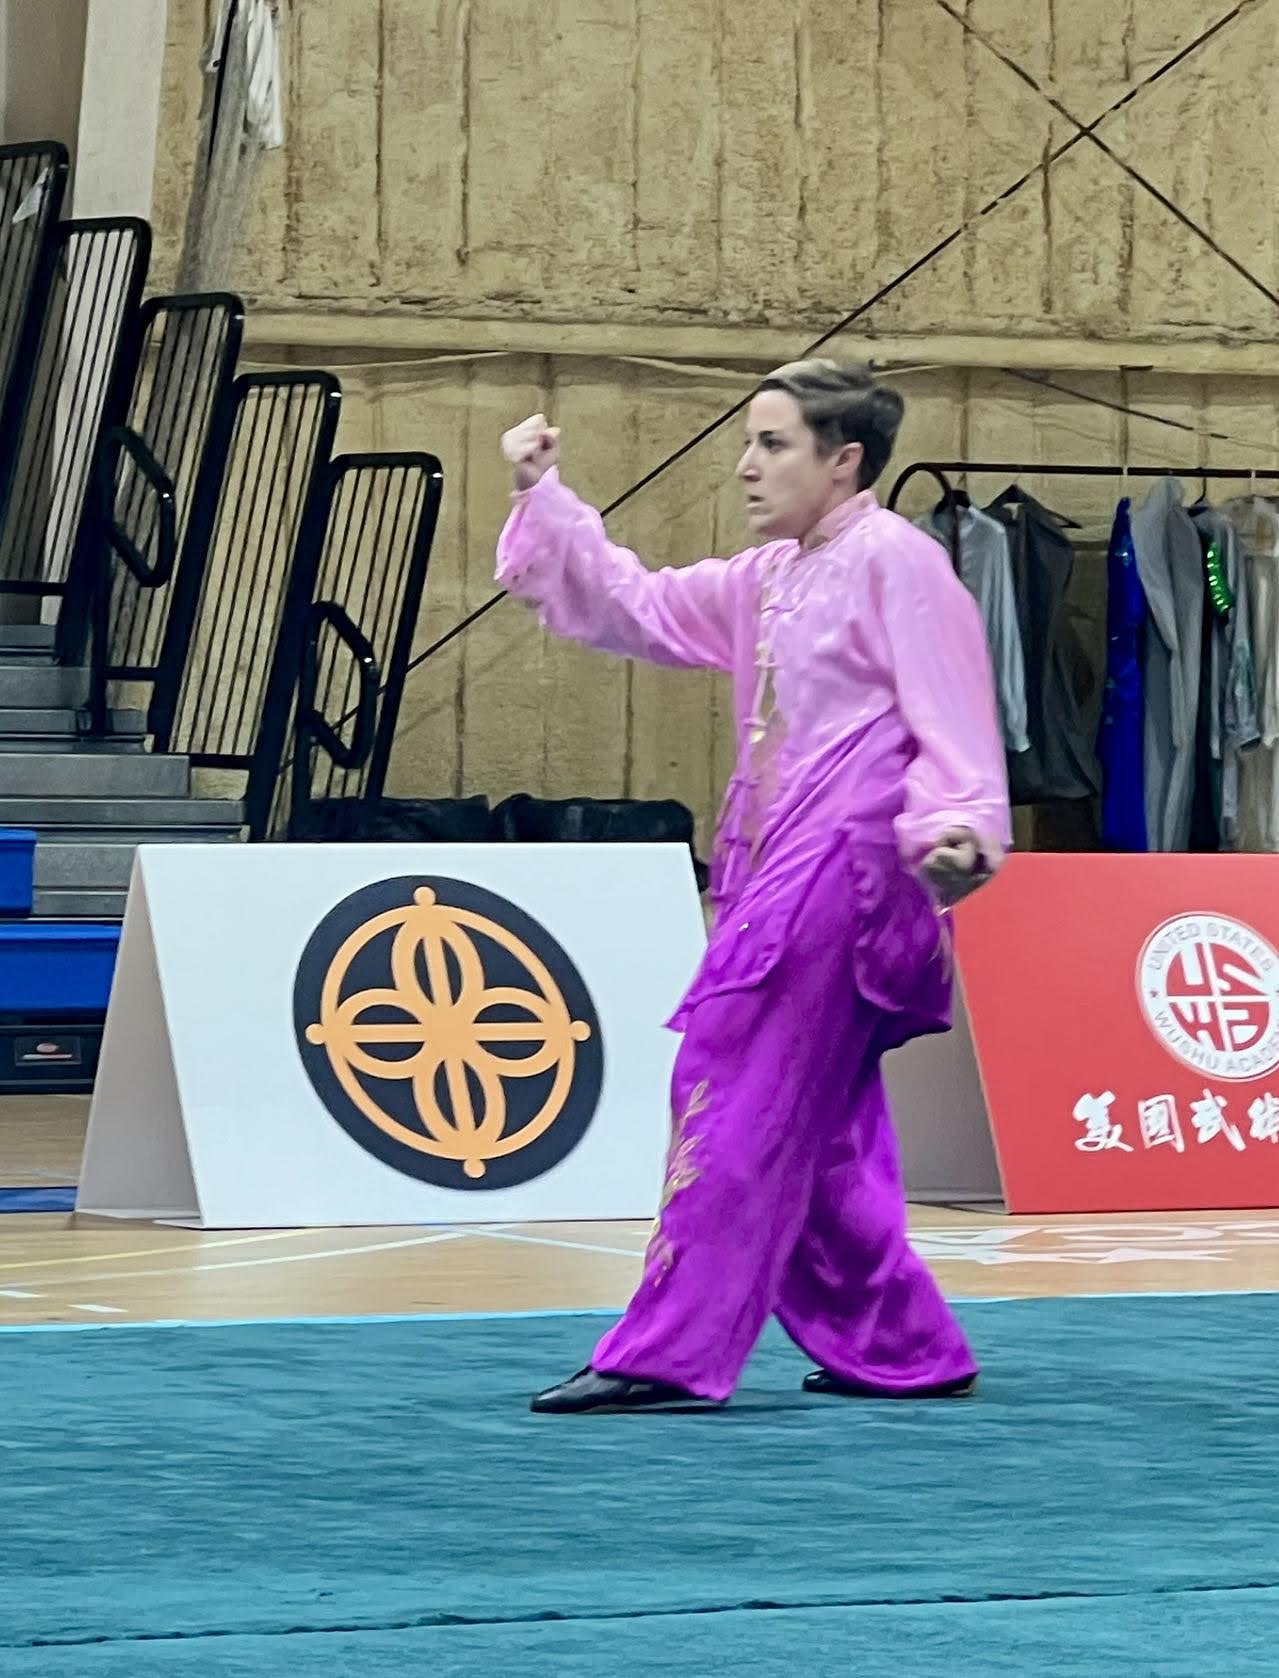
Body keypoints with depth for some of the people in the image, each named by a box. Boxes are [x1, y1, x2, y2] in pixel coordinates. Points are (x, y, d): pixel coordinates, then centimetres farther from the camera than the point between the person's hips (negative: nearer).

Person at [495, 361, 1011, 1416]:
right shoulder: (766, 580, 20)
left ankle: (671, 1355, -13)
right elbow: (636, 610, 24)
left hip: (846, 874, -10)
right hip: (780, 877, 10)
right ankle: (901, 1347, 20)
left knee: (739, 1100, -12)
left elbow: (950, 713, -14)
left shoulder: (895, 561, -8)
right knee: (815, 1136, 12)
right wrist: (546, 498, 18)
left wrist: (956, 828, -28)